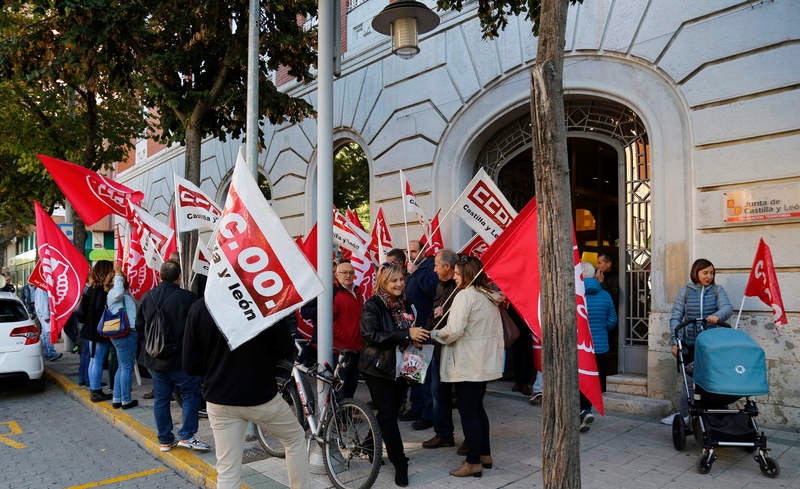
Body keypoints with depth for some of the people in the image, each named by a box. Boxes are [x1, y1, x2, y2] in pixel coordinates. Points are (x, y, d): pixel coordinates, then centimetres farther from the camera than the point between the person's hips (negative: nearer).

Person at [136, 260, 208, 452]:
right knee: (191, 394, 7)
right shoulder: (186, 298, -16)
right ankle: (186, 435, 3)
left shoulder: (147, 297, 2)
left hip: (155, 359, 6)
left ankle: (165, 440, 21)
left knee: (161, 398, 13)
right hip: (180, 359, -5)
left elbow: (139, 328, 10)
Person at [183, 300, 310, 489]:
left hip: (219, 401, 3)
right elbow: (285, 351, -6)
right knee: (295, 438, 23)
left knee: (227, 470, 11)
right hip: (263, 396, -2)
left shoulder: (198, 308, -9)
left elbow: (190, 366, -4)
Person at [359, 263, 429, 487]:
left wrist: (418, 336, -1)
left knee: (391, 412, 11)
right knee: (388, 415, -4)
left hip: (400, 367, 6)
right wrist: (406, 334, -27)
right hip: (378, 369, -6)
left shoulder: (404, 305, 8)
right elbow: (371, 335, -23)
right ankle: (400, 464, 7)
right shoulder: (372, 305, -11)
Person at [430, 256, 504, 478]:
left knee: (468, 412, 0)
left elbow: (454, 330, -24)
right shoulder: (490, 297, 11)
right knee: (477, 408, 19)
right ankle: (485, 454, 29)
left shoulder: (465, 295, -16)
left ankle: (473, 463, 8)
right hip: (485, 362, 9)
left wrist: (435, 334, -7)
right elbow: (496, 330, 15)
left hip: (467, 364, -9)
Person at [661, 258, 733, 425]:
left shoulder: (717, 290, 9)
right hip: (690, 344, -1)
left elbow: (727, 308, -8)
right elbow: (675, 317, 2)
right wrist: (675, 342, -8)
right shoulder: (685, 292, 5)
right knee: (692, 379, -1)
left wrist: (717, 316, -32)